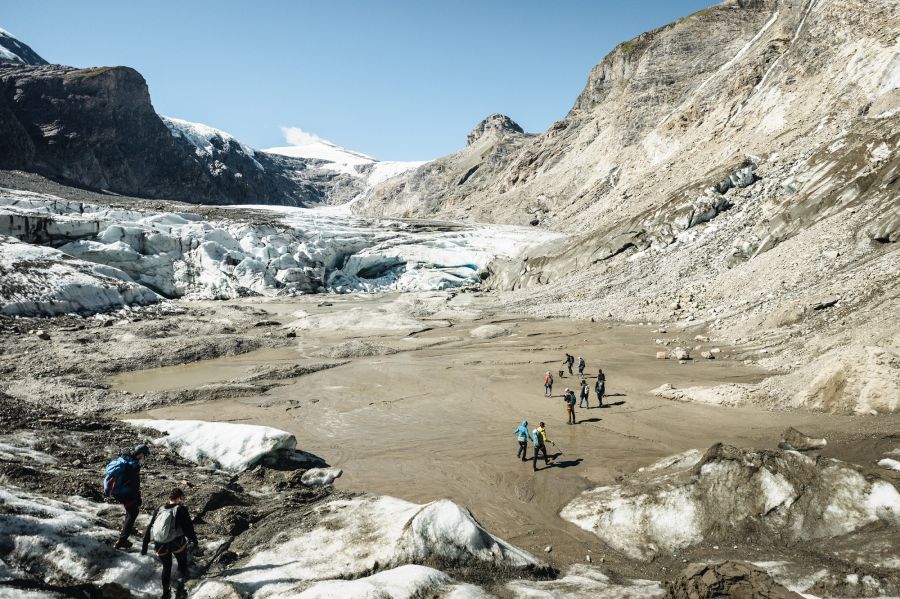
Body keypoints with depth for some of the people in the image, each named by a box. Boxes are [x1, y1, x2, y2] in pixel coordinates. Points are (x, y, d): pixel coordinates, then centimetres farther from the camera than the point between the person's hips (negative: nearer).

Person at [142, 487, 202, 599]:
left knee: (166, 567, 25)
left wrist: (145, 546, 18)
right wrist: (195, 545, -6)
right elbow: (189, 528, -9)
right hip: (177, 543, -4)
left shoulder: (159, 509, 9)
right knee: (182, 563, 21)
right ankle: (180, 588, 6)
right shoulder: (181, 509, -5)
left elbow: (149, 528, 11)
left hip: (159, 545, 4)